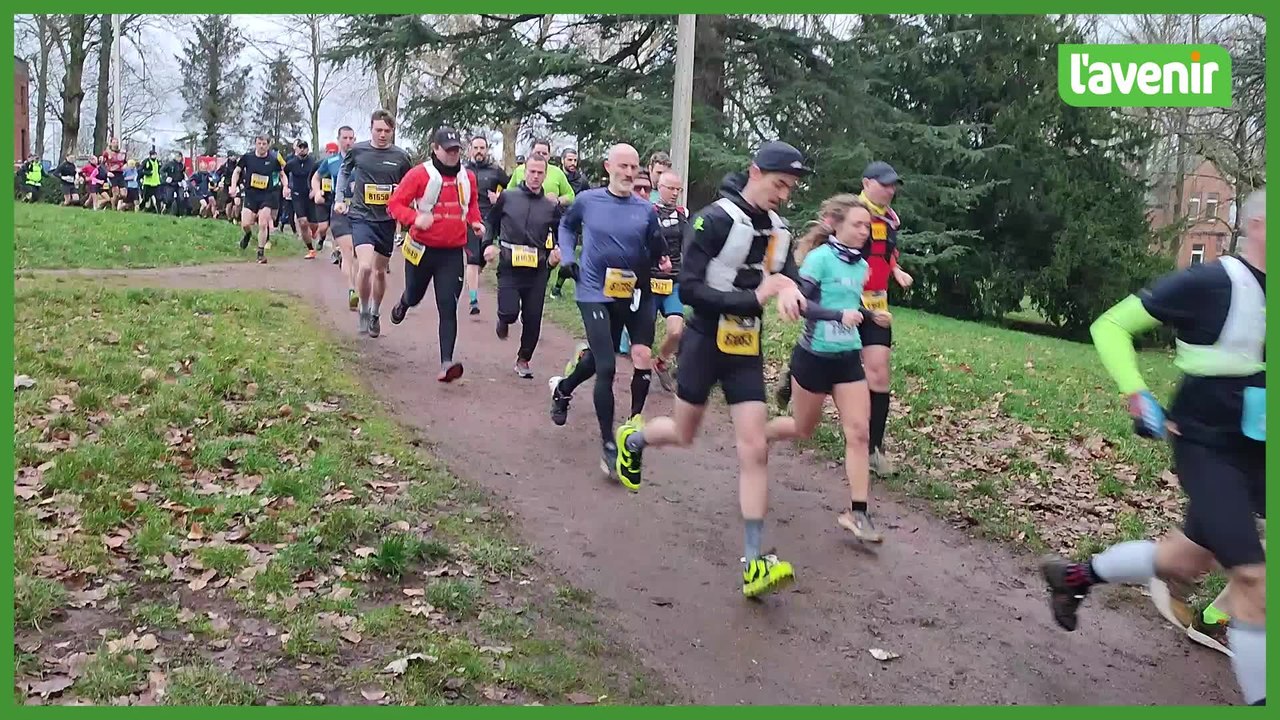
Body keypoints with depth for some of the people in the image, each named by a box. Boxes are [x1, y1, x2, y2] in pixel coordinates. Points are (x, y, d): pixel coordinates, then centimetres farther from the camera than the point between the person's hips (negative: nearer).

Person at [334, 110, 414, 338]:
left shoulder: (401, 157, -1)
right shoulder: (357, 150, -1)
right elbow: (344, 172, 17)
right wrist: (339, 198, 10)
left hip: (387, 220, 2)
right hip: (361, 217, -2)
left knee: (380, 270, 13)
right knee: (365, 266, -21)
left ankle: (375, 314, 34)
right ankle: (364, 311, 2)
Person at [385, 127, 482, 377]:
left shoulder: (468, 177, 4)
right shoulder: (419, 174, -10)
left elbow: (473, 203, 23)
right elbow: (396, 203, -9)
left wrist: (475, 221, 5)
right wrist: (415, 218, -26)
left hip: (453, 253, 1)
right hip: (422, 249, -1)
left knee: (448, 307, -8)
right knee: (414, 296, 21)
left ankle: (446, 363, -13)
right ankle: (403, 304, 62)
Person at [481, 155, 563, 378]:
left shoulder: (551, 206, 4)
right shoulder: (507, 197, 2)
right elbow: (490, 221, 13)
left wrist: (557, 251, -5)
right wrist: (489, 244, -2)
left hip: (538, 269, 2)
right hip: (510, 266, -2)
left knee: (533, 319, 4)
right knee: (510, 311, -15)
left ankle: (523, 360, 24)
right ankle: (504, 320, 25)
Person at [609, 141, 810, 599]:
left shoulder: (779, 230, 7)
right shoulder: (715, 220, -15)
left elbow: (789, 279, 5)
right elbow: (688, 289, -19)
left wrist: (788, 286, -20)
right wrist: (752, 298, -24)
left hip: (746, 349, 5)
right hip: (706, 342, -5)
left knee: (755, 449, -6)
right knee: (683, 435, 13)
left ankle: (754, 565, -4)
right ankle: (631, 440, 49)